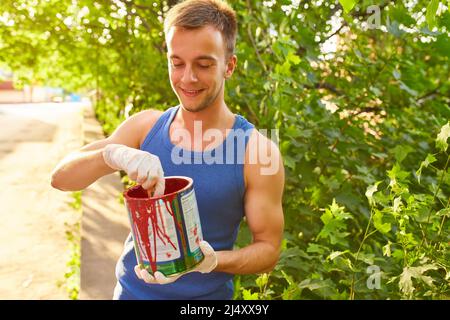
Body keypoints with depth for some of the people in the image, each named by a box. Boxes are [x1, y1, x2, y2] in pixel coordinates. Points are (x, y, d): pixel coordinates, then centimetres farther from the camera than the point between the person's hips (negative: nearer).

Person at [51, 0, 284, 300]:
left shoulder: (257, 150, -17)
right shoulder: (145, 125, -7)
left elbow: (268, 249, -10)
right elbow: (60, 178, -10)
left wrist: (212, 260, -29)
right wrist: (113, 154, -29)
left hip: (205, 294, -3)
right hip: (130, 289, 4)